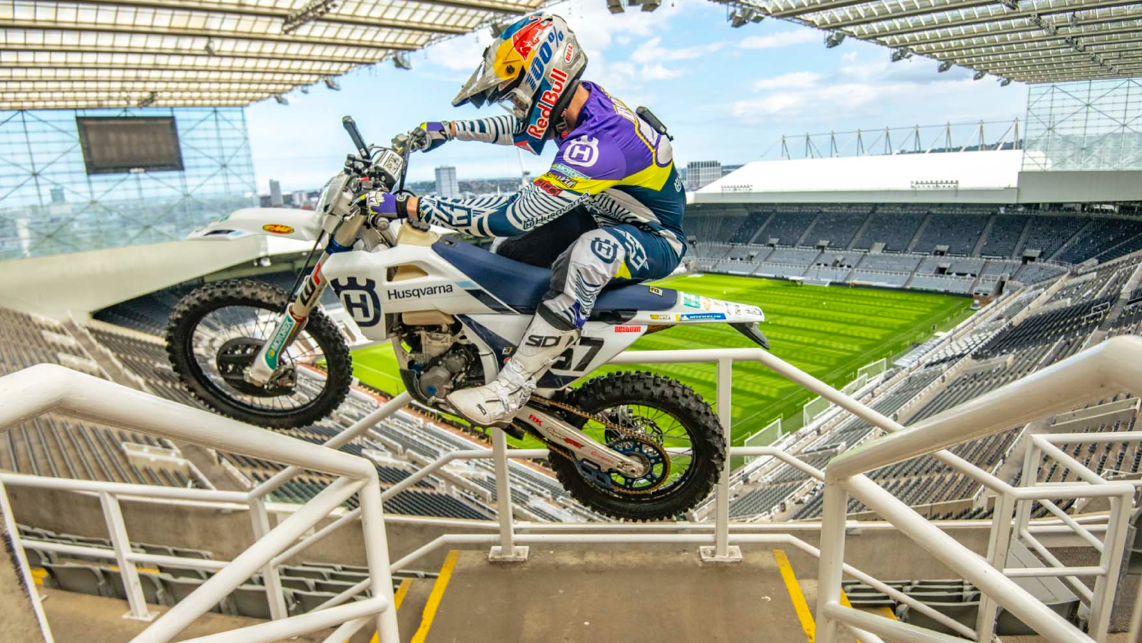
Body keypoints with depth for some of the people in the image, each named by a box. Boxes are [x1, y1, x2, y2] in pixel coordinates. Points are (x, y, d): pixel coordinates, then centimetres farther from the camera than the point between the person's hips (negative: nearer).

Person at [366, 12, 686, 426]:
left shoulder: (597, 143, -35)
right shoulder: (584, 101, -6)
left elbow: (512, 218, -33)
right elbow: (519, 127, 17)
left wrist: (409, 206, -30)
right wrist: (450, 129, 11)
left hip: (656, 239, -10)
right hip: (606, 216, 10)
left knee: (590, 250, -42)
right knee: (508, 249, 11)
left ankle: (514, 386, -33)